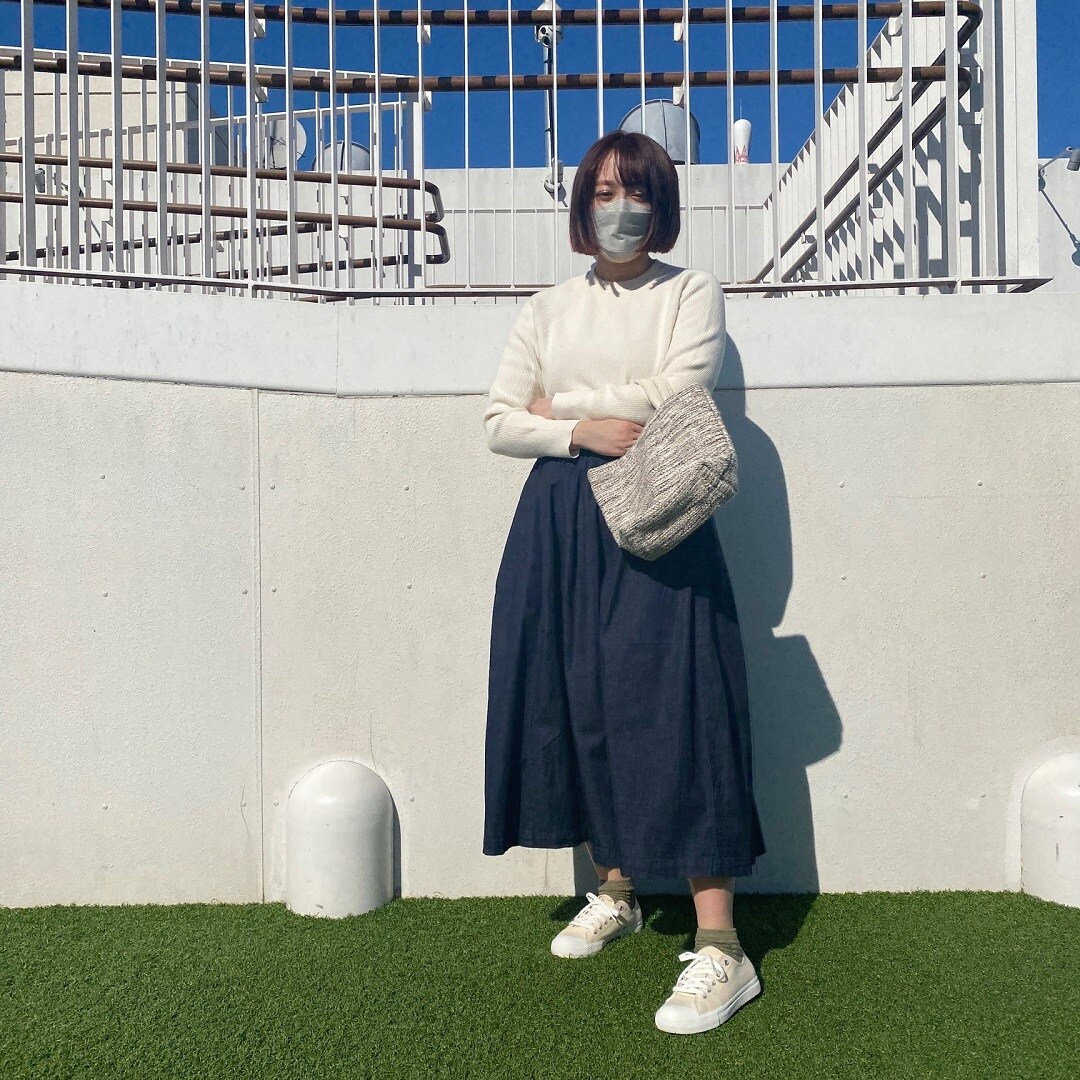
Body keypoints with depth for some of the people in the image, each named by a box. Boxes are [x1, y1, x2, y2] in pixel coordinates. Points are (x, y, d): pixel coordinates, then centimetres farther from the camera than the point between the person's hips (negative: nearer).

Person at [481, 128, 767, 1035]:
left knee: (673, 710, -9)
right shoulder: (548, 308, 16)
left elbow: (674, 398, -10)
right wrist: (584, 431, -10)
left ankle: (720, 949, 0)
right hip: (559, 523, 4)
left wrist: (559, 403, -1)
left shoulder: (692, 293, 7)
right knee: (577, 701, 7)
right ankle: (615, 890, 28)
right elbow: (499, 423, 7)